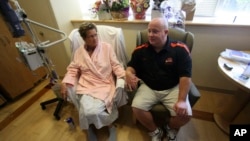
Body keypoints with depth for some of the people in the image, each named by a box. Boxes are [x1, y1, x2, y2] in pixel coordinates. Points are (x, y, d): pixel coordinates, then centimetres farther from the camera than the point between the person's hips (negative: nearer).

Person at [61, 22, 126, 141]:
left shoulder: (107, 47, 2)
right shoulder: (79, 52, 10)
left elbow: (116, 66, -1)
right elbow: (72, 70, 10)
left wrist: (124, 76, -18)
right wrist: (64, 83, -6)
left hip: (105, 85, -2)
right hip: (86, 86, 3)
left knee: (93, 111, -23)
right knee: (88, 111, -22)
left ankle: (93, 125, 16)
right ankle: (108, 123, 11)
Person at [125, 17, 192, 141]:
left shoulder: (180, 49, -10)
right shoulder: (141, 50, -4)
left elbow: (185, 76, -11)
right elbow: (131, 66, 7)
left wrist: (182, 100, -19)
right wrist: (129, 73, -18)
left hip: (173, 88, 0)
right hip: (148, 87, 1)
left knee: (185, 114, -20)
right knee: (136, 107, -22)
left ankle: (171, 128, 21)